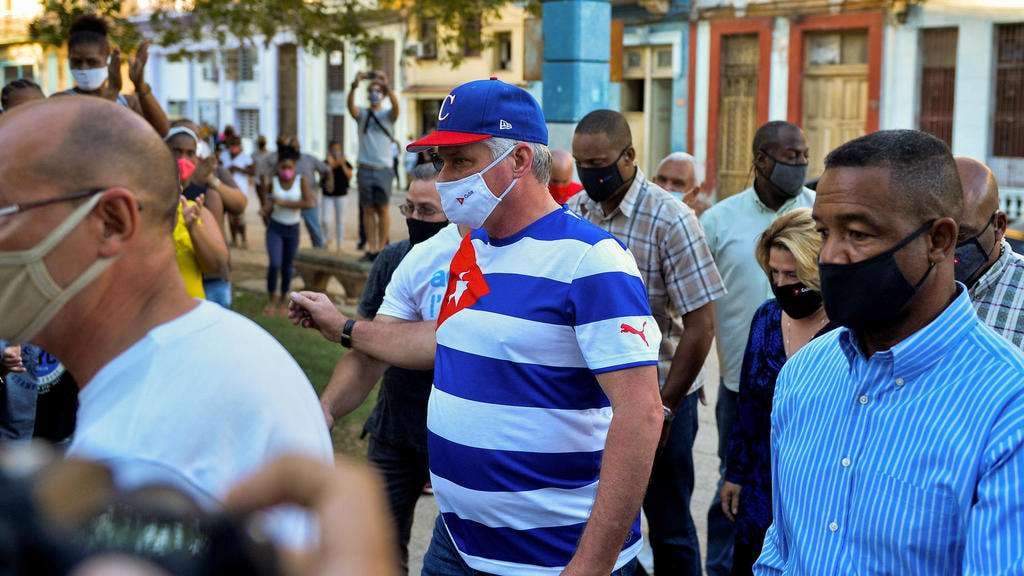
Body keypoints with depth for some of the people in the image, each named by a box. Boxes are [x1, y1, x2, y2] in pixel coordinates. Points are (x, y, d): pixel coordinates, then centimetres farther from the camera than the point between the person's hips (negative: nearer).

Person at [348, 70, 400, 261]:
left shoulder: (388, 115, 5)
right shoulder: (362, 114, 8)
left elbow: (396, 105, -18)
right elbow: (350, 105, -13)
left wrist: (387, 85, -34)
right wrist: (354, 86, -31)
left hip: (384, 168, -2)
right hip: (365, 168, 2)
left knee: (382, 209, -1)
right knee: (368, 209, 3)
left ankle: (382, 247, 4)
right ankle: (371, 248, 6)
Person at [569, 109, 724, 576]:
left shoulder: (670, 220, -15)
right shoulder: (574, 211, 1)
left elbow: (700, 325, -14)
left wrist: (664, 409, -13)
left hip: (656, 396, -4)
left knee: (668, 524, 8)